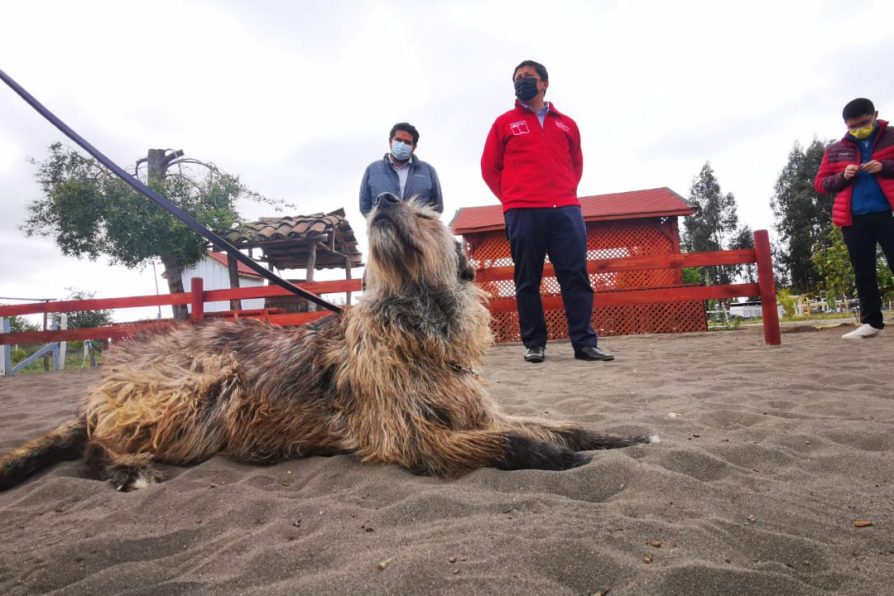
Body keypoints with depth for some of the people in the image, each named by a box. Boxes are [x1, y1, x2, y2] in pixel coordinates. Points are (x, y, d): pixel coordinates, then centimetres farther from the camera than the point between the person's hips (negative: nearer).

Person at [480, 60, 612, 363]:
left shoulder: (567, 124, 19)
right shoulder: (505, 122, 13)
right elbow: (489, 167, 12)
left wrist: (566, 192, 10)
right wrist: (513, 199, 5)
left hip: (566, 210, 2)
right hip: (523, 212, -2)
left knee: (576, 277, -3)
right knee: (527, 281, -1)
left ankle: (584, 343, 1)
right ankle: (534, 344, 6)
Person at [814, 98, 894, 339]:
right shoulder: (835, 151, 14)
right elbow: (820, 184, 12)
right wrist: (842, 176, -5)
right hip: (853, 219, 2)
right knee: (863, 272, 6)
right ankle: (871, 322, 13)